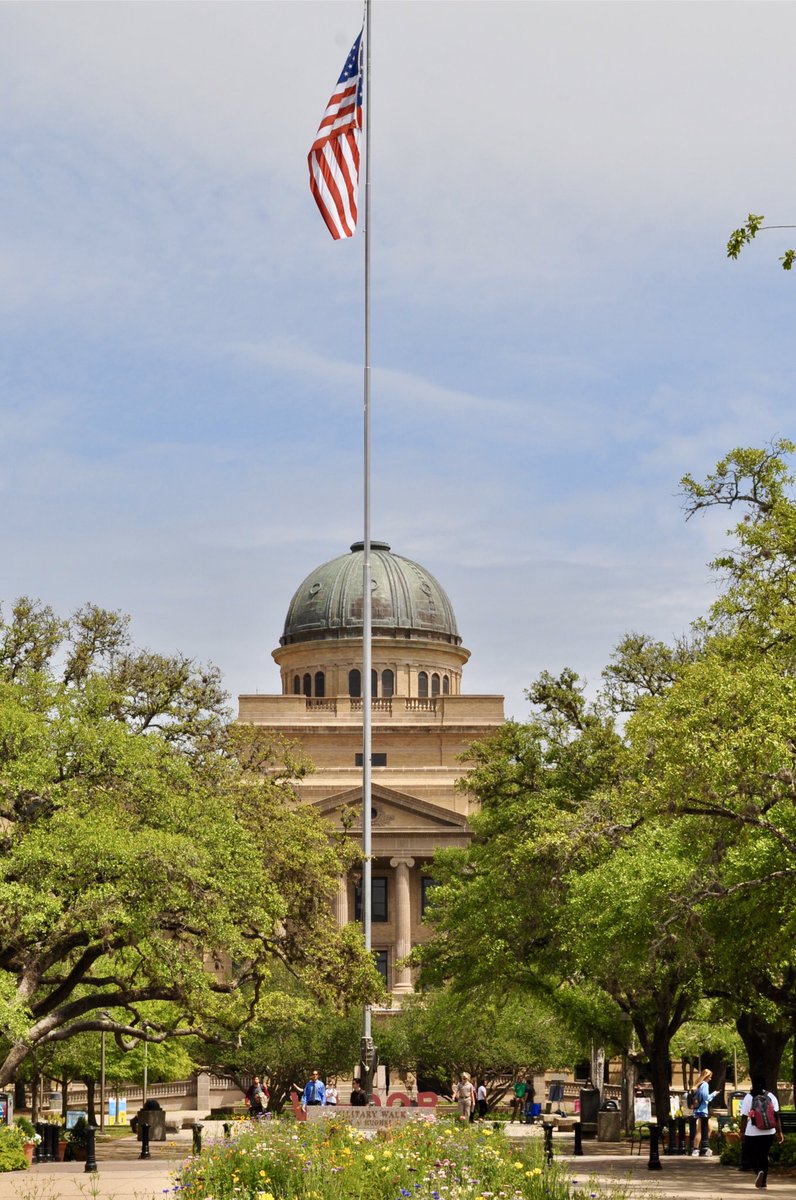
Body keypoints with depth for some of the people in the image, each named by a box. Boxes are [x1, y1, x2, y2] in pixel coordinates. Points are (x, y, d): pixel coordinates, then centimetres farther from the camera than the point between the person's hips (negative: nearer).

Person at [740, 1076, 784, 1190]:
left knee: (750, 1155, 10)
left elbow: (744, 1117, -9)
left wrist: (742, 1133, -1)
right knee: (764, 1156, 17)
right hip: (769, 1133, 3)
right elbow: (777, 1115, -1)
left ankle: (758, 1171, -17)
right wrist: (779, 1132, 4)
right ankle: (764, 1181, 17)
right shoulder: (771, 1096, 0)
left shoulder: (748, 1098, -8)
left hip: (752, 1133, -3)